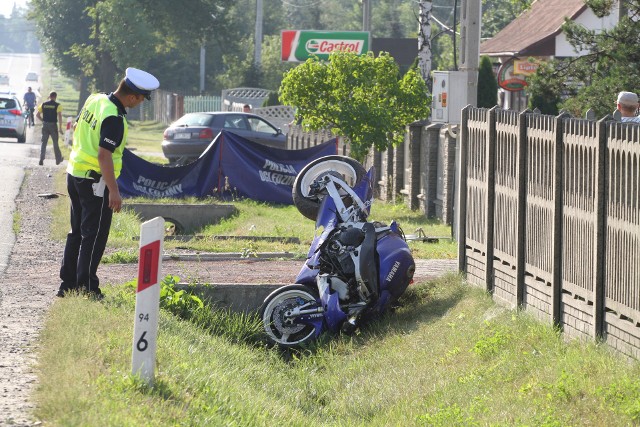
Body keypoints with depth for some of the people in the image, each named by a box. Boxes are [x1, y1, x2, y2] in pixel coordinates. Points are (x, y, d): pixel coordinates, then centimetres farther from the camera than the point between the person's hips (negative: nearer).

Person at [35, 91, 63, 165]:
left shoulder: (43, 104, 5)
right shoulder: (57, 105, -6)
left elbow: (37, 115, 4)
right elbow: (59, 116, -13)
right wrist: (60, 128, -11)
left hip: (45, 126, 2)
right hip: (53, 125, -2)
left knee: (43, 143, 6)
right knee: (55, 143, 11)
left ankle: (41, 160, -5)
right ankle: (58, 159, 21)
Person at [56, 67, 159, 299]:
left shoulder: (95, 99, 4)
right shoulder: (114, 119, -22)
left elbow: (76, 127, 18)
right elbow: (104, 155, -26)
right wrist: (114, 191, -23)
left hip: (75, 173, 9)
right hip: (95, 181, -9)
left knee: (77, 232, 17)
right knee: (94, 236, -2)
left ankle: (67, 284, 21)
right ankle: (87, 288, -1)